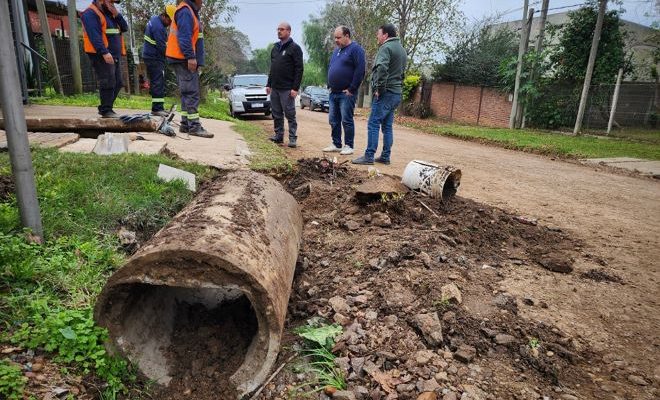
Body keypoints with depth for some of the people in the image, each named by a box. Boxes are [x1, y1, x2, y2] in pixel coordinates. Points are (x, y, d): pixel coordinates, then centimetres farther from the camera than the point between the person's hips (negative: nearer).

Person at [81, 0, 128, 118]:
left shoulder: (110, 13, 21)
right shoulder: (91, 13, -6)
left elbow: (124, 28, 14)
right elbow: (94, 35, -18)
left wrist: (117, 14, -1)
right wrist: (104, 52, -27)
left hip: (115, 55, 9)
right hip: (101, 55, -9)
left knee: (117, 83, 8)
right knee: (108, 83, -13)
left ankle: (104, 108, 18)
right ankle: (106, 110, -7)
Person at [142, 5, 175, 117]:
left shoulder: (154, 19, 12)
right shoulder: (158, 27, -21)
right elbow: (162, 47, -22)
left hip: (150, 56, 10)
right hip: (154, 58, -10)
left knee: (155, 82, 12)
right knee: (158, 83, -12)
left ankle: (157, 107, 16)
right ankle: (157, 108, -13)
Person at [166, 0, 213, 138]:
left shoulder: (191, 11, 21)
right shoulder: (185, 11, -11)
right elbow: (184, 37, -20)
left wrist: (193, 58, 20)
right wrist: (190, 57, -25)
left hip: (186, 60, 11)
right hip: (184, 60, -11)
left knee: (187, 93, 12)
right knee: (192, 93, -12)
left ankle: (185, 124, 16)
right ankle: (194, 126, -12)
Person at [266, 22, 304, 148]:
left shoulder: (294, 48, -4)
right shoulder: (275, 48, 17)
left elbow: (299, 69, -10)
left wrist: (295, 87, -17)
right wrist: (268, 84, 14)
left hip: (287, 89, -7)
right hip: (274, 88, 7)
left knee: (290, 114, -3)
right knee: (276, 114, 9)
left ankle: (292, 138, 1)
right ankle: (278, 135, 19)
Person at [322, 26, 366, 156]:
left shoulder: (355, 49, -8)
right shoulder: (336, 50, 18)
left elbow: (360, 70, -16)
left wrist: (351, 89, -17)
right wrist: (330, 85, 12)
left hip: (346, 93, -8)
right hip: (333, 93, 8)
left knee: (346, 120, -5)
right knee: (333, 120, 9)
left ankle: (348, 146, 4)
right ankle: (336, 144, 19)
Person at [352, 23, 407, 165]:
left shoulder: (386, 47, -9)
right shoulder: (402, 49, 21)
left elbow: (382, 67, -26)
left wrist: (379, 88, -19)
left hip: (385, 93, -9)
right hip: (397, 93, 9)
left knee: (373, 124, -8)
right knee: (387, 126, 11)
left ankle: (369, 156, -9)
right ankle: (385, 157, 14)